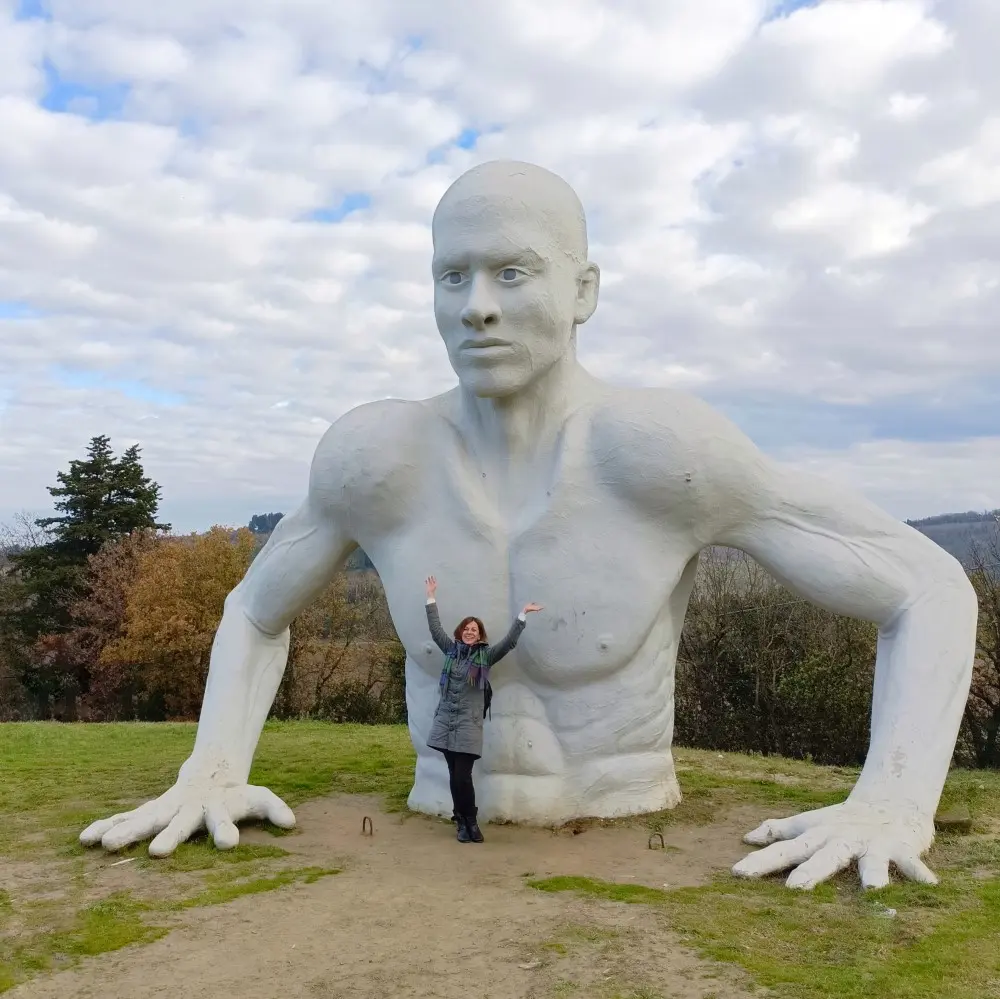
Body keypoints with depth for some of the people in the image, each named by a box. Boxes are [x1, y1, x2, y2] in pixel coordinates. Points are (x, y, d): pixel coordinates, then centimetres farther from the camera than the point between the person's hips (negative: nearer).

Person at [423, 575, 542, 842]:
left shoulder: (486, 655, 3)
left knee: (463, 776, -10)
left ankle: (468, 820, 7)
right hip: (445, 720, 3)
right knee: (454, 775, 5)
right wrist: (432, 598, 12)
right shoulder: (452, 650, 10)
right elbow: (435, 629, 13)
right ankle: (463, 821, 16)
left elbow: (509, 642, -6)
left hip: (469, 723, -3)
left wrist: (522, 615, -13)